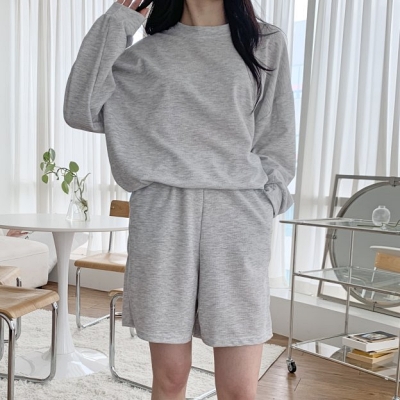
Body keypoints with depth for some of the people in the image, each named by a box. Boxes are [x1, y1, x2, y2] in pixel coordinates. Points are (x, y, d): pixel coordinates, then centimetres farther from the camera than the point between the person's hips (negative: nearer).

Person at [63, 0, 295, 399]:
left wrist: (264, 202, -1)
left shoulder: (266, 44, 11)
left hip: (237, 220, 0)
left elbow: (276, 140, 11)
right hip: (162, 218, 1)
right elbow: (82, 109, 1)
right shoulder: (147, 52, 12)